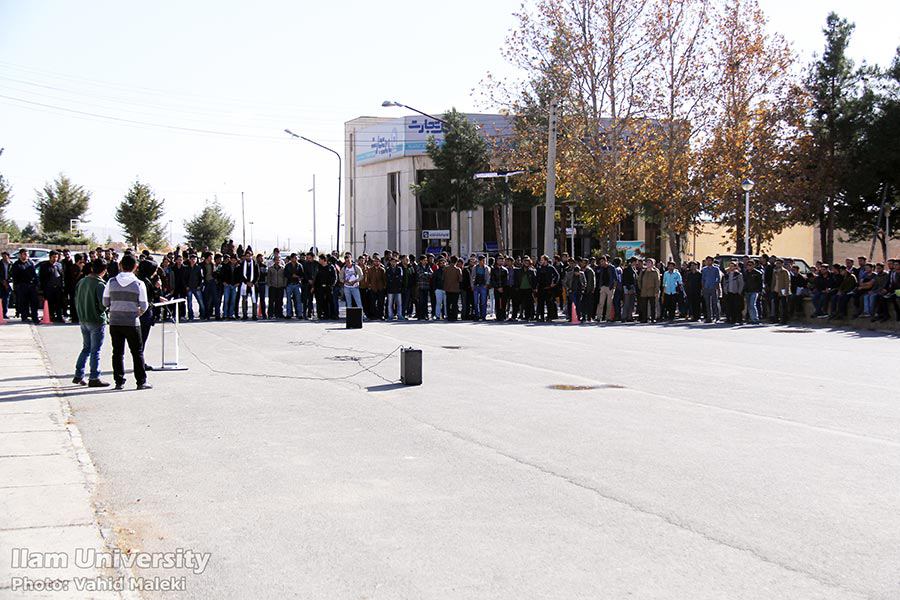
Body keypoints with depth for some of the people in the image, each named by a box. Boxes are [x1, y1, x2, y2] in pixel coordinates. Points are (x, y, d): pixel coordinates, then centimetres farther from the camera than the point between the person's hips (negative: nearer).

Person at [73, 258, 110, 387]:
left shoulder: (81, 282, 4)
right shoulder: (100, 285, -18)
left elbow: (76, 300, 11)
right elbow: (103, 304, -20)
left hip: (83, 320, 7)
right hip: (97, 321, -7)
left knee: (86, 348, 19)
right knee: (95, 350, 1)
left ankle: (78, 375, 19)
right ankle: (94, 378, 5)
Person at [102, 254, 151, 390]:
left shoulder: (111, 282, 0)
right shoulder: (139, 284, -7)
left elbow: (105, 302, 4)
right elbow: (144, 306, -5)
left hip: (114, 322, 3)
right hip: (132, 323, -3)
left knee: (117, 352, 10)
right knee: (137, 352, 6)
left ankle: (119, 381, 11)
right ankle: (141, 381, 7)